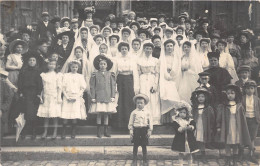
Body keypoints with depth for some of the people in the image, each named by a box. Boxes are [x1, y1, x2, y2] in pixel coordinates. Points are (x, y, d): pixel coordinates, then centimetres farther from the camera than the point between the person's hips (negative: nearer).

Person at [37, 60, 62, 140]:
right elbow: (41, 87, 11)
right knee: (45, 115, 2)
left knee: (55, 115, -4)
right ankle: (45, 131, 8)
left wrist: (59, 97, -5)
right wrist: (41, 97, 5)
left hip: (54, 97, -2)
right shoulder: (43, 75, 10)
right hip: (46, 97, 2)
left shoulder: (58, 75, 5)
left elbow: (59, 87, 2)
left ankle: (55, 132, 2)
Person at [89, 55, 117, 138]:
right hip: (98, 97, -1)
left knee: (106, 114, 6)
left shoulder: (110, 74, 6)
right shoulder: (95, 74, 2)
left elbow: (113, 86, 6)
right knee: (98, 114, 0)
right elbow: (92, 86, 2)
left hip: (108, 97, 1)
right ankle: (99, 131, 9)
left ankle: (106, 131, 15)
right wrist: (93, 97, -4)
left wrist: (113, 96, -1)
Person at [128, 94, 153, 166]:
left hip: (144, 130, 0)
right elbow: (130, 123, 5)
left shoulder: (147, 112, 1)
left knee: (144, 146, 6)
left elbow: (150, 122, 3)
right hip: (136, 129, 0)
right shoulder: (134, 112, 1)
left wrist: (149, 131, -2)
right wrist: (131, 130, -3)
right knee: (135, 146, 5)